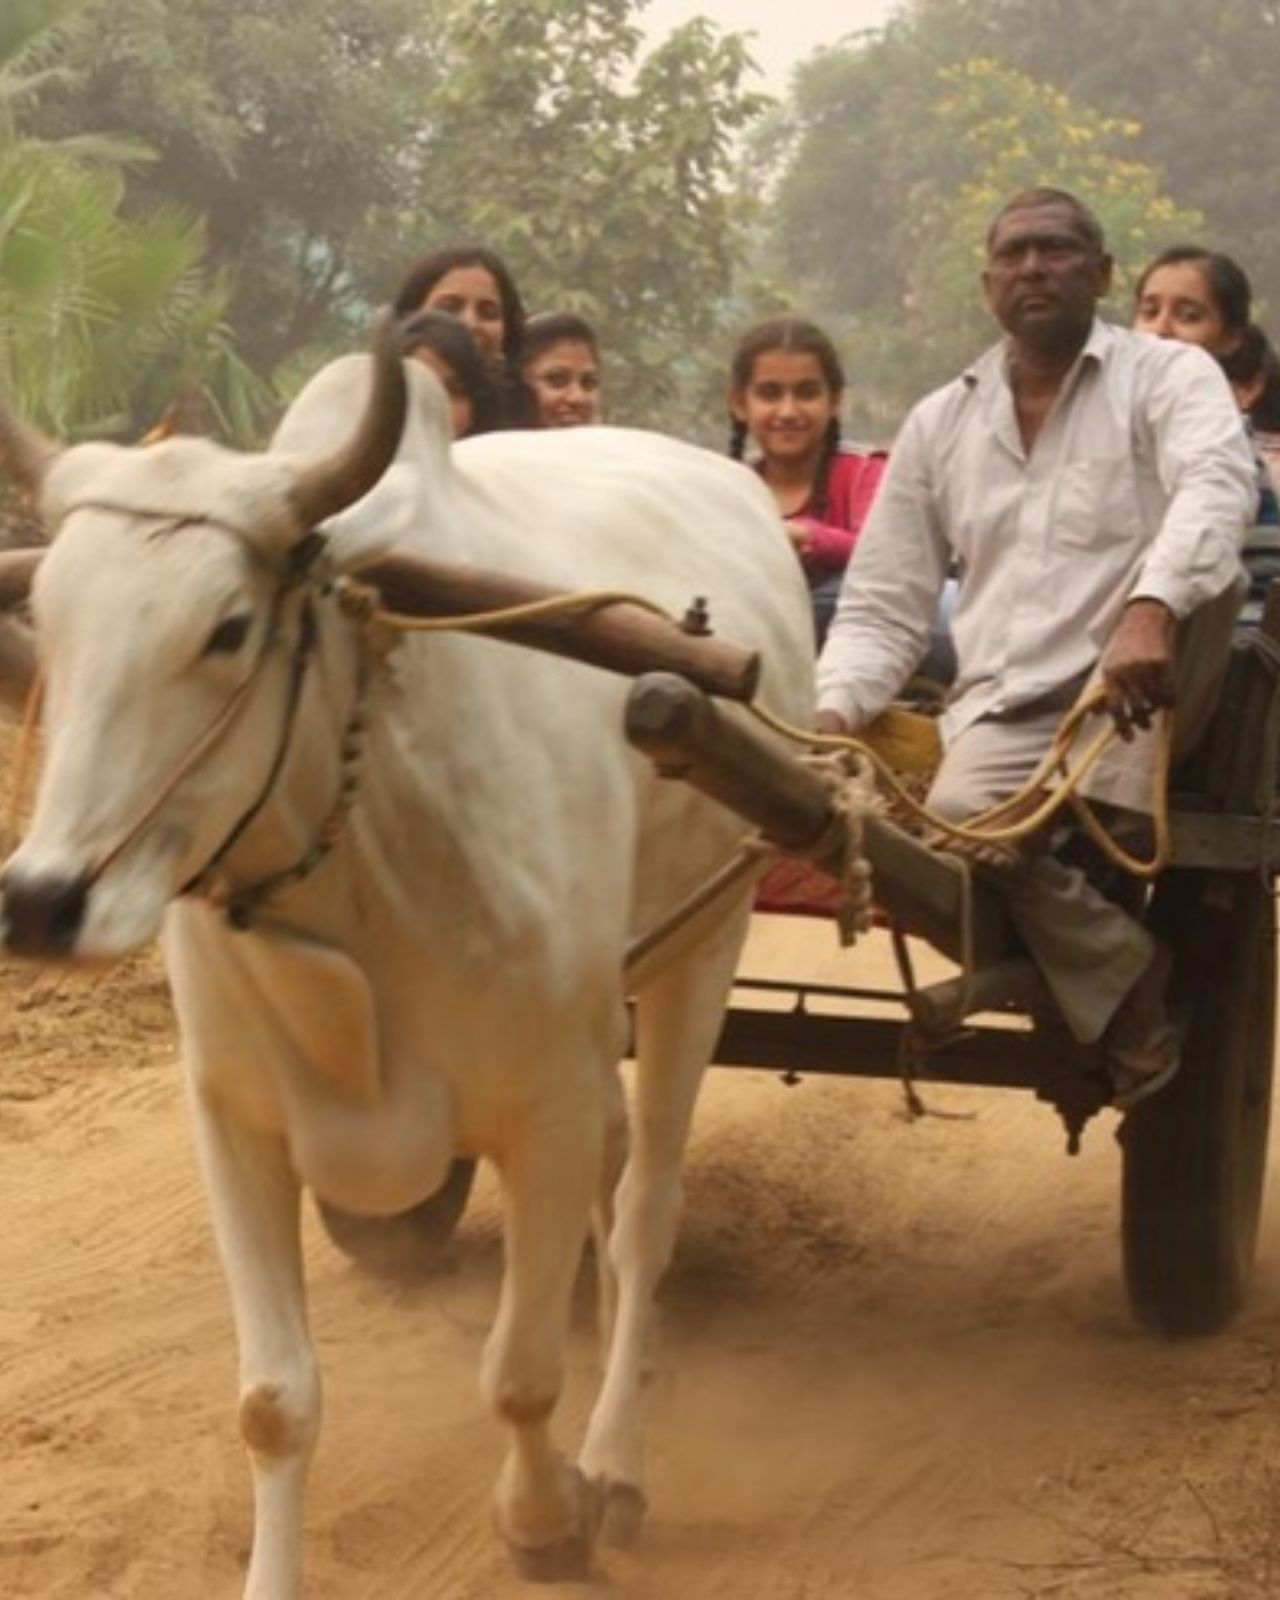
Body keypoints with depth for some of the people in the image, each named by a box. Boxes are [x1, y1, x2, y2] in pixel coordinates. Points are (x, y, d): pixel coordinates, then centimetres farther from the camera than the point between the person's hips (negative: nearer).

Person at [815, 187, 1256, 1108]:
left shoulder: (1168, 376, 2)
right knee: (963, 823, -31)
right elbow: (883, 608, 17)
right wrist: (835, 711, -5)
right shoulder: (939, 425, 16)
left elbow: (1216, 487, -22)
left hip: (1144, 689, -2)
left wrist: (1151, 609, -43)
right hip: (1007, 712, 3)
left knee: (1204, 565, -31)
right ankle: (1131, 1002, -9)